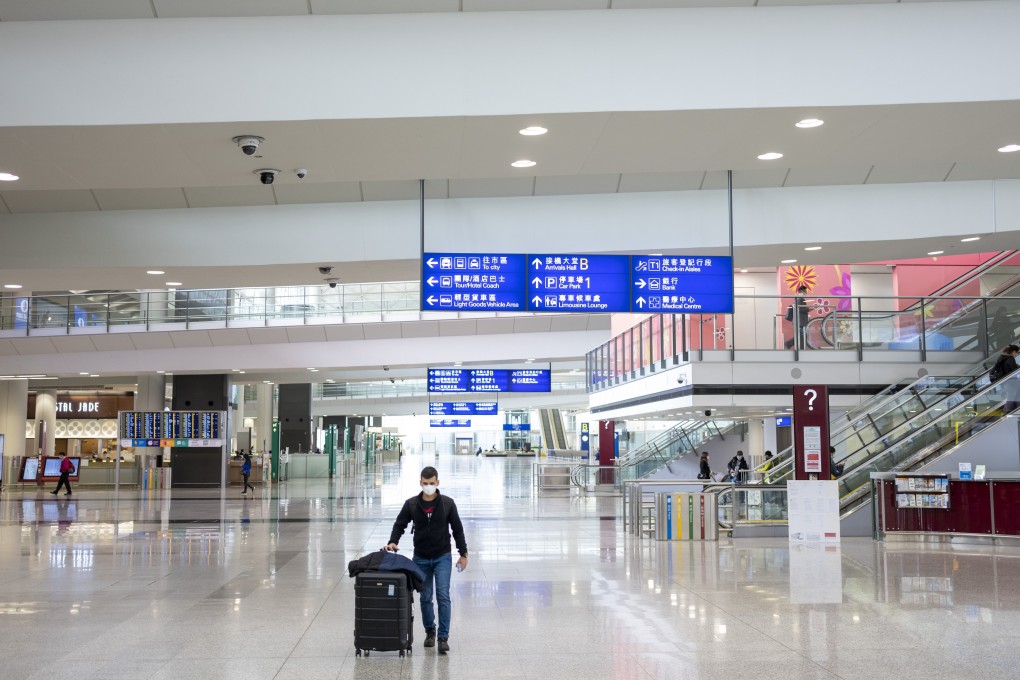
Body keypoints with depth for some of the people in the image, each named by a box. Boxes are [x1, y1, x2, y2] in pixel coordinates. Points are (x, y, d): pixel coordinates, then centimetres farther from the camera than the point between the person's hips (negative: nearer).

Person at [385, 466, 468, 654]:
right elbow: (399, 525, 2)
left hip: (442, 557, -2)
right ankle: (430, 631, 29)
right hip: (421, 558, 2)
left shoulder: (447, 503, -7)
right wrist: (393, 542, -17)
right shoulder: (411, 504, -5)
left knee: (443, 596, -11)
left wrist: (463, 554, 0)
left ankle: (443, 637, -7)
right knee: (425, 597, 9)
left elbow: (457, 529, 0)